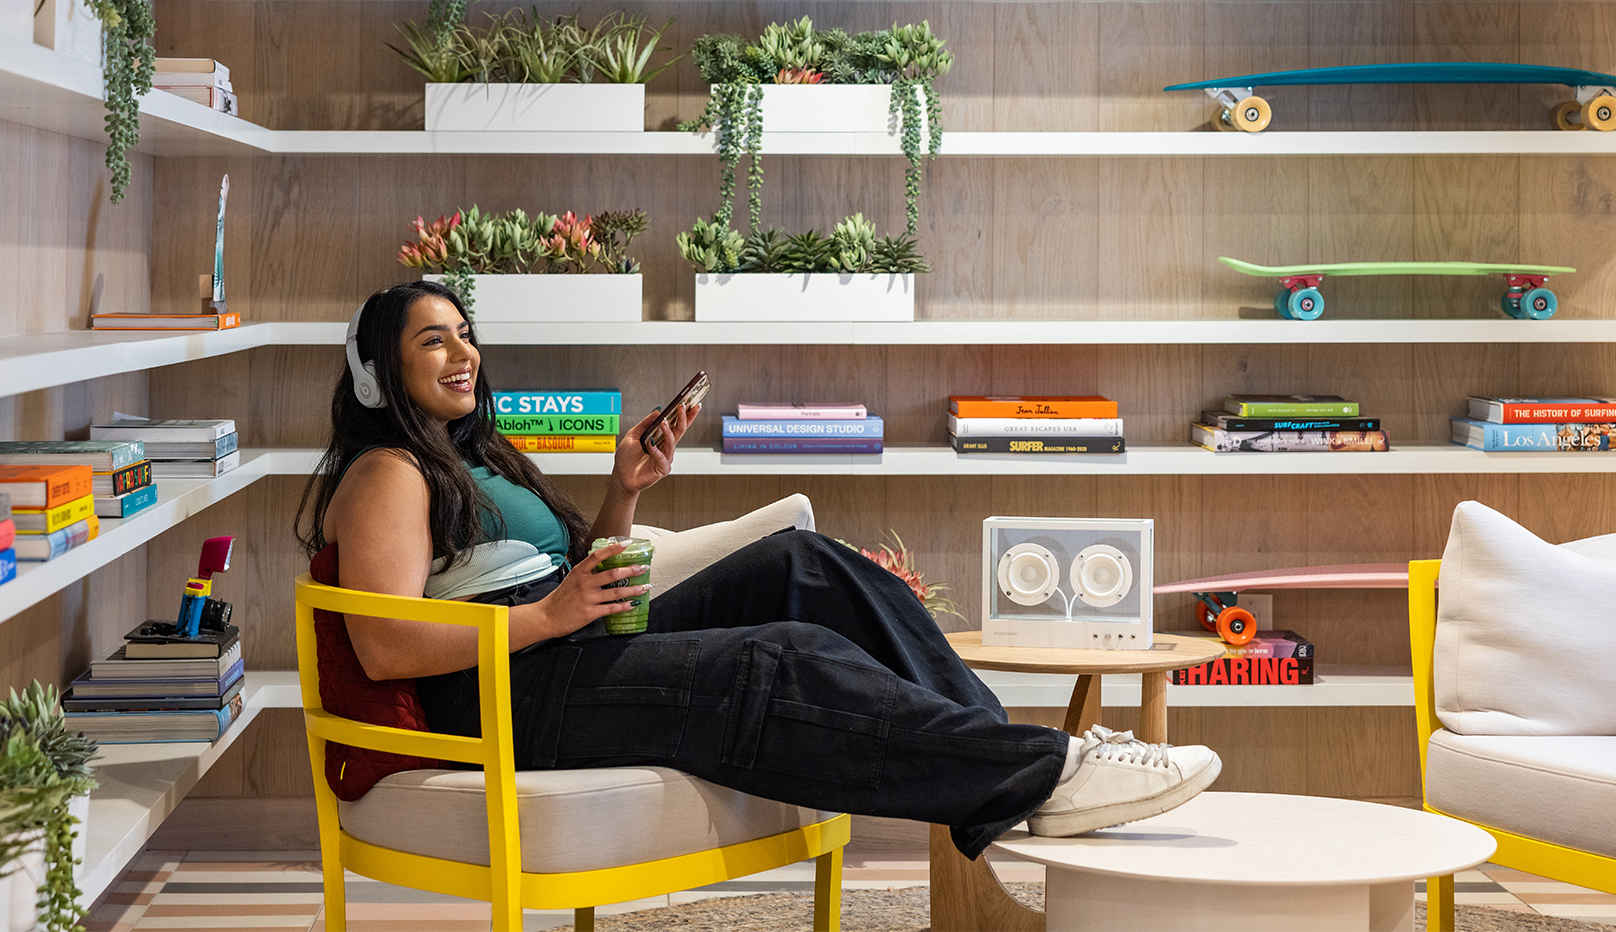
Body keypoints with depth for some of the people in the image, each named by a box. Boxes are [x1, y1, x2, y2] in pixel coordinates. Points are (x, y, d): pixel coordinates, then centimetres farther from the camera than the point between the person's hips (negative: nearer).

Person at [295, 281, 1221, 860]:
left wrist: (624, 492, 10)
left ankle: (998, 771, -19)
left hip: (580, 651, 9)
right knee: (783, 667, -27)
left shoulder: (479, 461, 28)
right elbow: (384, 648, -16)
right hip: (513, 693, -9)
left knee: (805, 567, -8)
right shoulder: (388, 474, -1)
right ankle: (1048, 774, -34)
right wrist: (548, 617, -19)